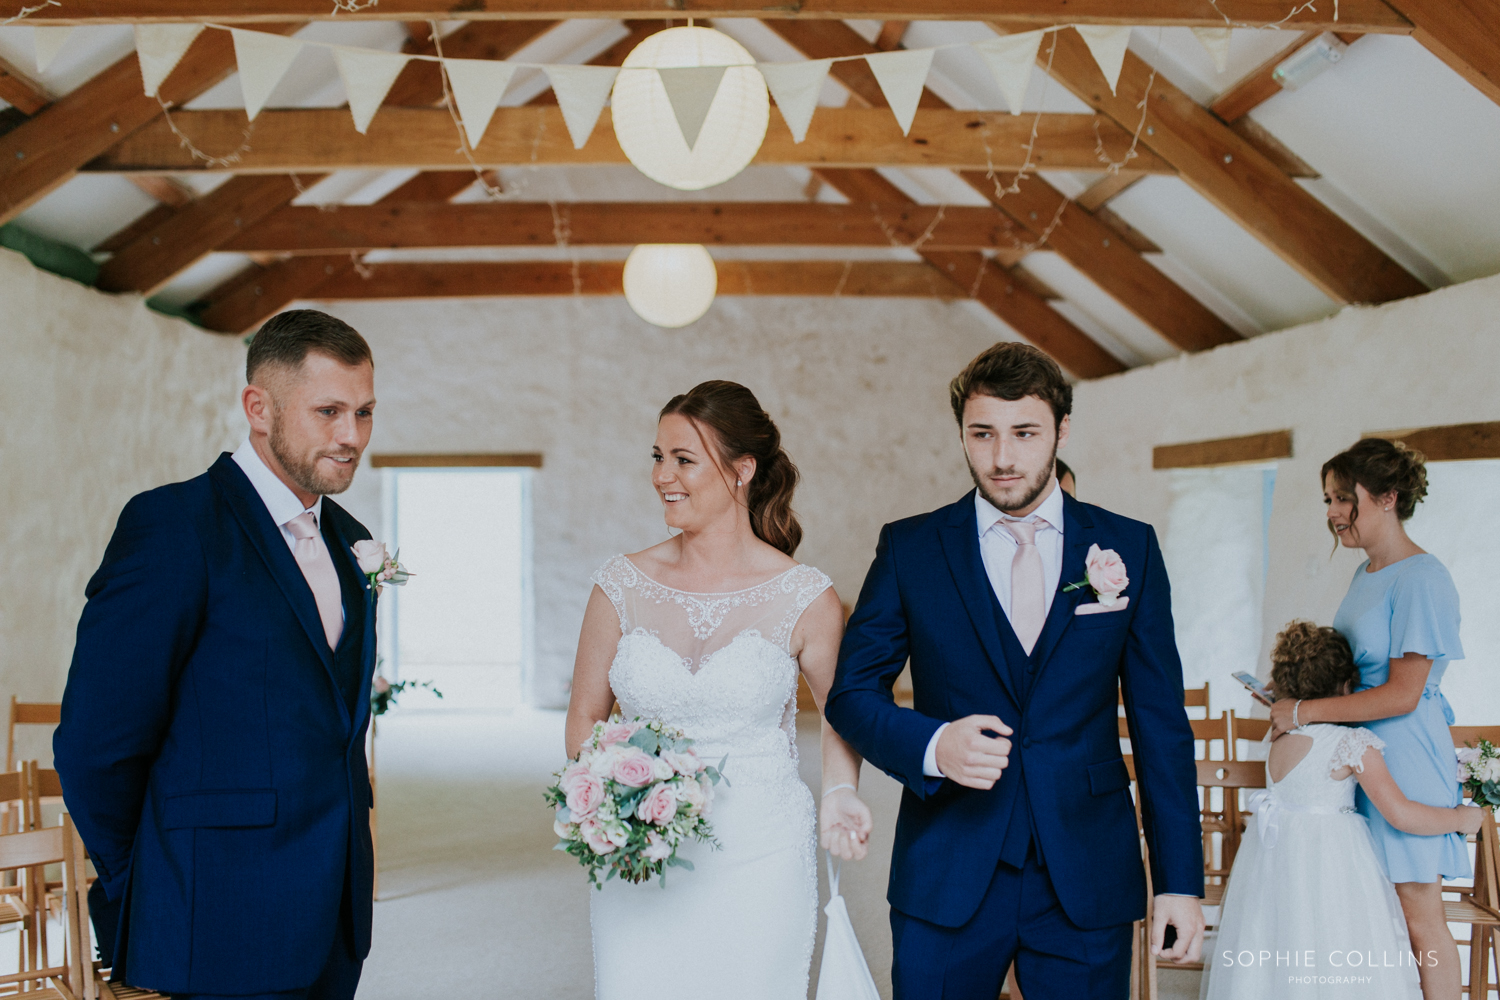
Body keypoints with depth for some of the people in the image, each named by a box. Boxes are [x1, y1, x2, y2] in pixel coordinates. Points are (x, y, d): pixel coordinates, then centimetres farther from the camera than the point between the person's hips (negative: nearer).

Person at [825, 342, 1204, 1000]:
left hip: (1087, 883, 1)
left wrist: (1180, 881, 1)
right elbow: (851, 694, 3)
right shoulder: (909, 549, 2)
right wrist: (932, 745, -17)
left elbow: (1160, 722, 5)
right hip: (945, 879, 0)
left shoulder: (1129, 549, 4)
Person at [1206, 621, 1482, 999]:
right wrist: (1462, 819, 0)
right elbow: (1400, 814, -14)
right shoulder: (1353, 743, -14)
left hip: (1273, 853, 7)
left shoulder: (1280, 739, 5)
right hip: (1326, 863, -7)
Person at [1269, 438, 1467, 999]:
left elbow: (1401, 694, -20)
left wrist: (1305, 712, -17)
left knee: (1418, 916, -1)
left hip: (1406, 762, -8)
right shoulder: (1366, 573, 12)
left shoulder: (1421, 580, -16)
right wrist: (1293, 699, 6)